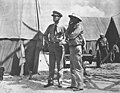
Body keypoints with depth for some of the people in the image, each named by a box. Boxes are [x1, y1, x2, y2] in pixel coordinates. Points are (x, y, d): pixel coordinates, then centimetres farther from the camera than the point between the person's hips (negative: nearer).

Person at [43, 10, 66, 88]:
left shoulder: (62, 27, -3)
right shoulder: (50, 26, 9)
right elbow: (45, 35, 20)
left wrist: (61, 42, -14)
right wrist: (47, 42, 8)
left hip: (59, 46, -4)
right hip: (51, 46, 4)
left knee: (60, 65, 1)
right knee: (51, 64, 6)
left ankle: (60, 82, 9)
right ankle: (50, 81, 13)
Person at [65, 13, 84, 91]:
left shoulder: (79, 26, -8)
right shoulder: (72, 26, 20)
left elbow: (73, 35, -19)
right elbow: (67, 34, 8)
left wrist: (68, 36, 2)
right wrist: (69, 25, 2)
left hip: (76, 47, -10)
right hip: (71, 47, 10)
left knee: (78, 67, -9)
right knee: (73, 67, 12)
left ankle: (80, 85, -6)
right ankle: (74, 84, 19)